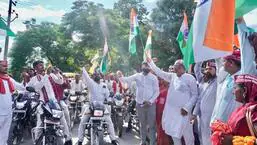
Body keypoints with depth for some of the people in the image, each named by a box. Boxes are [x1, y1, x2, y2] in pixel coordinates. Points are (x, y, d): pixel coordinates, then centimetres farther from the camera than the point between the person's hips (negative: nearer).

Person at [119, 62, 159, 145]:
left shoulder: (154, 78, -3)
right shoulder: (137, 76, 3)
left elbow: (156, 91, -4)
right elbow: (127, 80, -8)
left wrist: (150, 101, -14)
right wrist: (119, 77, -28)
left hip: (150, 104, -2)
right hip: (139, 104, 2)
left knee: (151, 125, 3)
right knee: (142, 124, 16)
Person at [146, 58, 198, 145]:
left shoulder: (190, 78, -6)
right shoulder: (172, 76, 9)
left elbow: (195, 95, -5)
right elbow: (160, 73, 17)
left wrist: (187, 108, -13)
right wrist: (150, 62, 17)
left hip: (182, 111, -6)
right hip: (171, 111, 6)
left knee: (187, 135, 0)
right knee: (174, 134, 16)